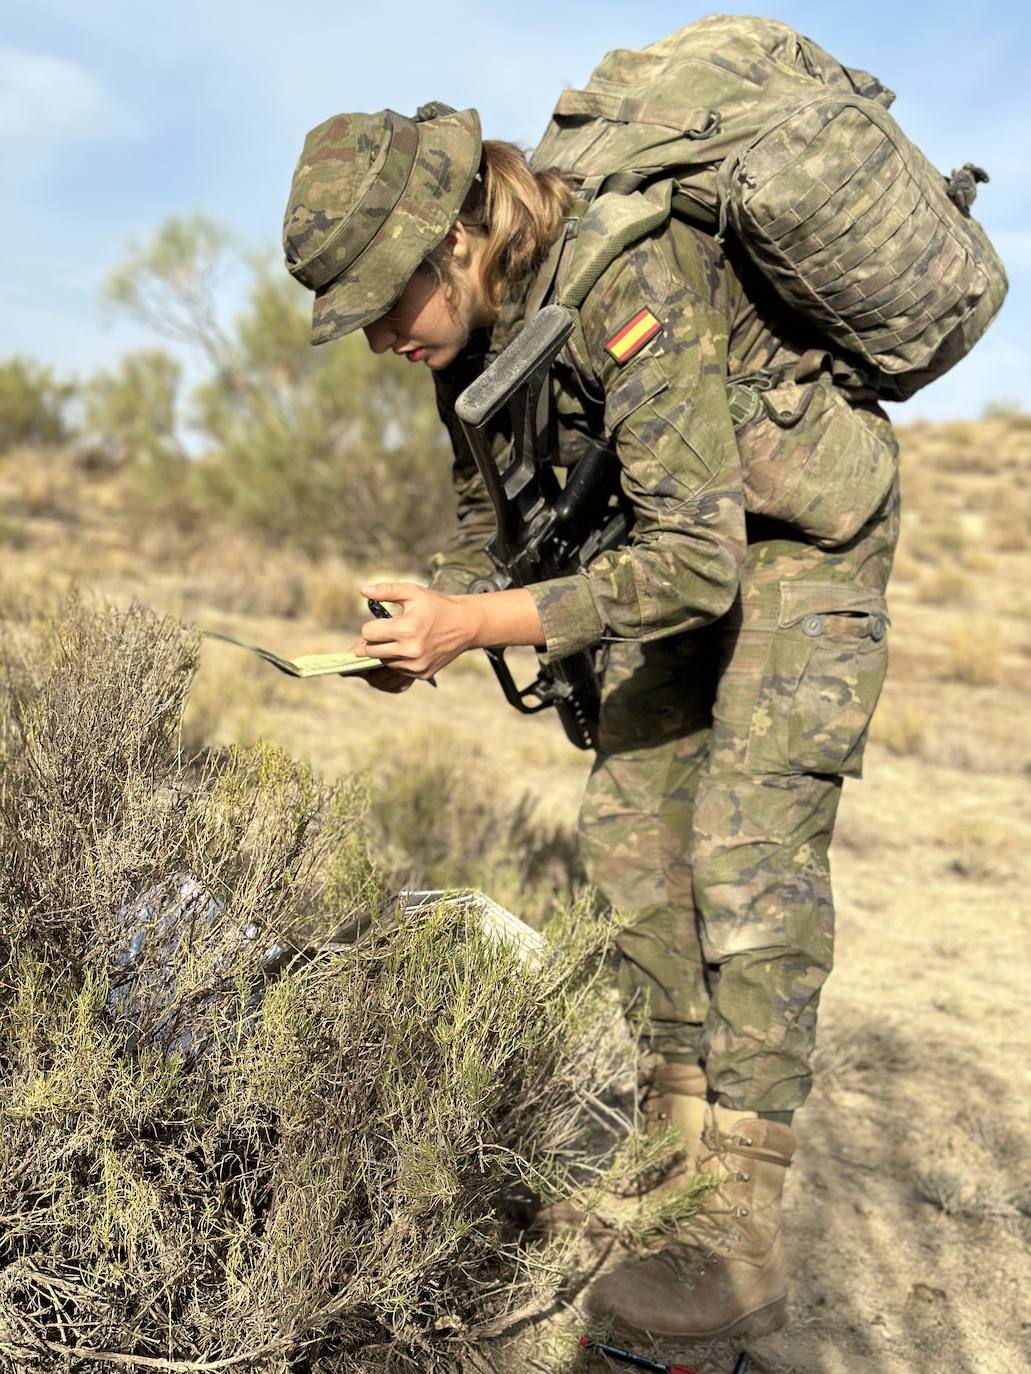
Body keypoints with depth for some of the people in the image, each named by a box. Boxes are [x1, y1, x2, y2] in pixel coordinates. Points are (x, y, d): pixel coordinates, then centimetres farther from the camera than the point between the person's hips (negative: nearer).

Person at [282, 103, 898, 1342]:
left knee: (748, 847, -16)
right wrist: (430, 616, -14)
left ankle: (739, 1237, -10)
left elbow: (697, 563, -34)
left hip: (804, 531, -8)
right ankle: (680, 1156, 16)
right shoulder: (477, 326, -7)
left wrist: (475, 625, -35)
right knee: (627, 829, 4)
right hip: (687, 537, 8)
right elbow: (489, 510, 6)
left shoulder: (629, 289, -32)